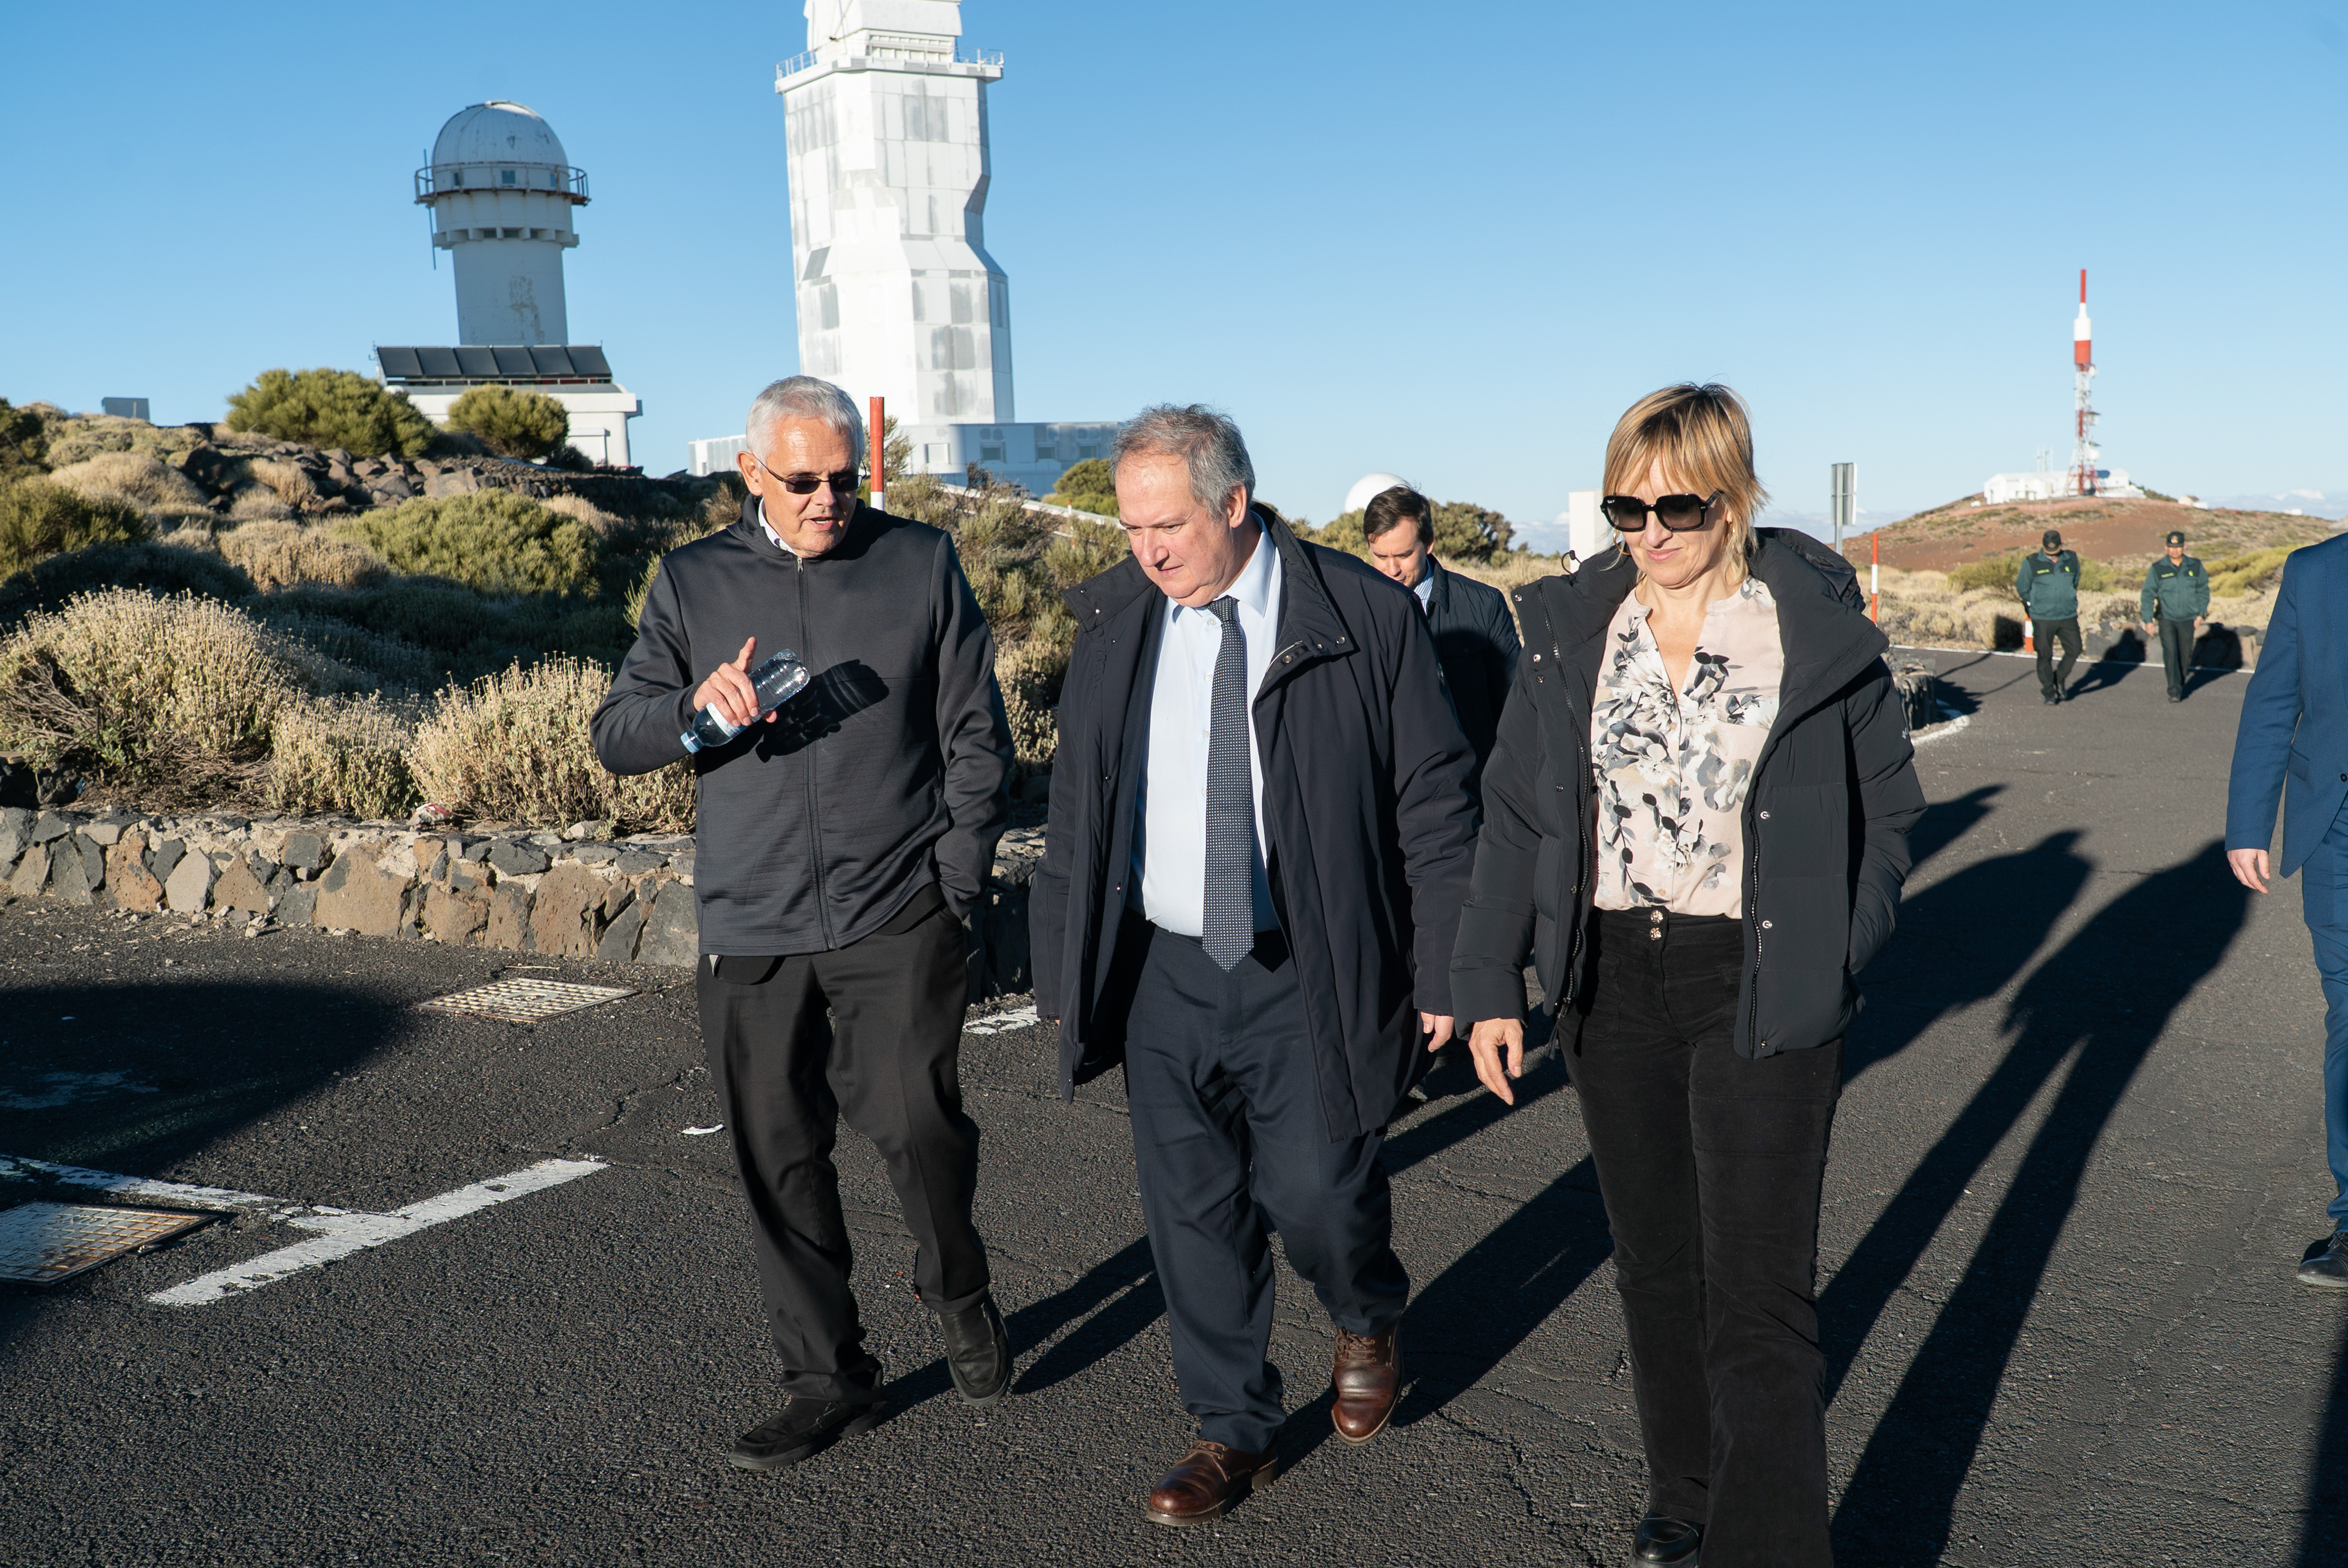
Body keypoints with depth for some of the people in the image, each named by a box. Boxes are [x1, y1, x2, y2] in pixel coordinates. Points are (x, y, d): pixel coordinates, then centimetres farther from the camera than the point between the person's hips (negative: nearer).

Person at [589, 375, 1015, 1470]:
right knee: (779, 1162, 6)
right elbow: (614, 737, 8)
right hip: (749, 930, 2)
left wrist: (958, 884, -1)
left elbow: (976, 738, 7)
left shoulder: (922, 565, 6)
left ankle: (957, 1290, 20)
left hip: (896, 918, -2)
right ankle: (827, 1381, 23)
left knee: (916, 1125, -12)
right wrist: (697, 707, -14)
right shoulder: (693, 582, 9)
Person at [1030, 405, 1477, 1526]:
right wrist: (1063, 968, 8)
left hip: (1310, 979, -3)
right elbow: (1075, 812, 10)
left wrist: (1444, 969, -6)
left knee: (1318, 1196, -1)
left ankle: (1367, 1323, 35)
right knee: (1193, 1214, 9)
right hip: (1163, 974, 4)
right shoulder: (1112, 625, 4)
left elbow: (1432, 803, -4)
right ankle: (1233, 1432, 27)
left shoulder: (1363, 616, -7)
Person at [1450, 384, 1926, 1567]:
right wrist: (1490, 984, 0)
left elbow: (1887, 808, 5)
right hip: (1614, 982, 4)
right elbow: (1515, 816, 5)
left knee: (1759, 1293, -5)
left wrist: (1835, 957, -4)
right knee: (1654, 1260, 16)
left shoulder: (1818, 632, -5)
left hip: (1762, 992, -3)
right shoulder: (1570, 633, 3)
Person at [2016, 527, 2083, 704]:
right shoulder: (2032, 563, -8)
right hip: (2042, 618, -3)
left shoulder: (2072, 560, 2)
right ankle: (2048, 691, 14)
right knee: (2045, 656, 1)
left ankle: (2059, 678, 25)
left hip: (2068, 617, 3)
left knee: (2074, 650, 0)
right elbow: (2022, 588, 5)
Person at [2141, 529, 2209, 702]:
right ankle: (2174, 691, -18)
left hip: (2188, 620, 2)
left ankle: (2180, 687, 25)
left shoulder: (2195, 567, 3)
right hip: (2167, 619, -2)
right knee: (2170, 653, -17)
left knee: (2185, 655, 8)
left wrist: (2200, 614, 7)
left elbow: (2203, 590, 14)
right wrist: (2148, 621, -4)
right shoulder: (2158, 569, -3)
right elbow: (2148, 594, 1)